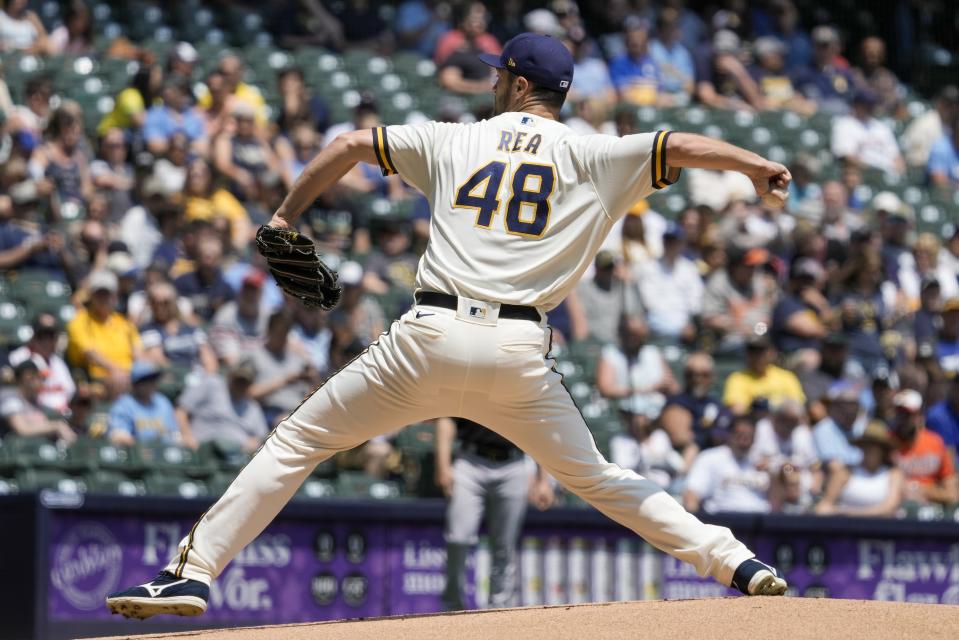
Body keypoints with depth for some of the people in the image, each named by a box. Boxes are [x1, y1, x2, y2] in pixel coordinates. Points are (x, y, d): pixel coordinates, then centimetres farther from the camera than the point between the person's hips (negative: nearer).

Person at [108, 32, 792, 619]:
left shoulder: (454, 141, 15)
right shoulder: (591, 157, 11)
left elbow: (354, 144, 16)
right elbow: (680, 148, -1)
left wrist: (286, 215, 25)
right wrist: (759, 167, -8)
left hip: (433, 336, -1)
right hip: (520, 353, 1)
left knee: (297, 441, 8)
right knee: (595, 477, 18)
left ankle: (193, 573, -1)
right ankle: (740, 565, 7)